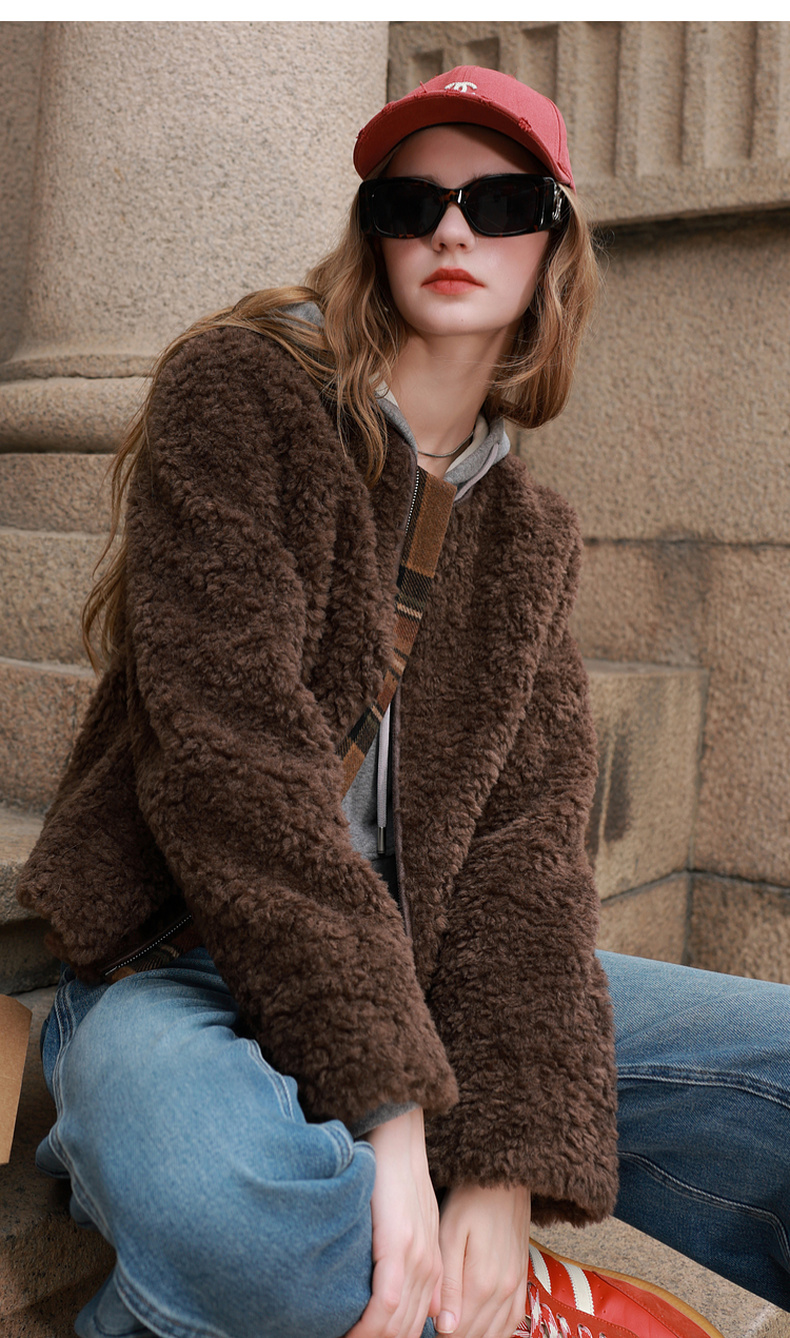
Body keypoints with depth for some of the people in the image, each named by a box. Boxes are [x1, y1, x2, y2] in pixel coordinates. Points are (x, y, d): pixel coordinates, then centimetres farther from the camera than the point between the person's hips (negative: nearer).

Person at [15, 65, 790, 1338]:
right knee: (238, 1209, -38)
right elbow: (229, 744, -18)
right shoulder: (239, 390, -4)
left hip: (421, 975, 5)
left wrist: (509, 1162, -17)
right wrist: (385, 1103, -26)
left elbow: (526, 840, -2)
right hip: (178, 963, -4)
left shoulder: (530, 533, 11)